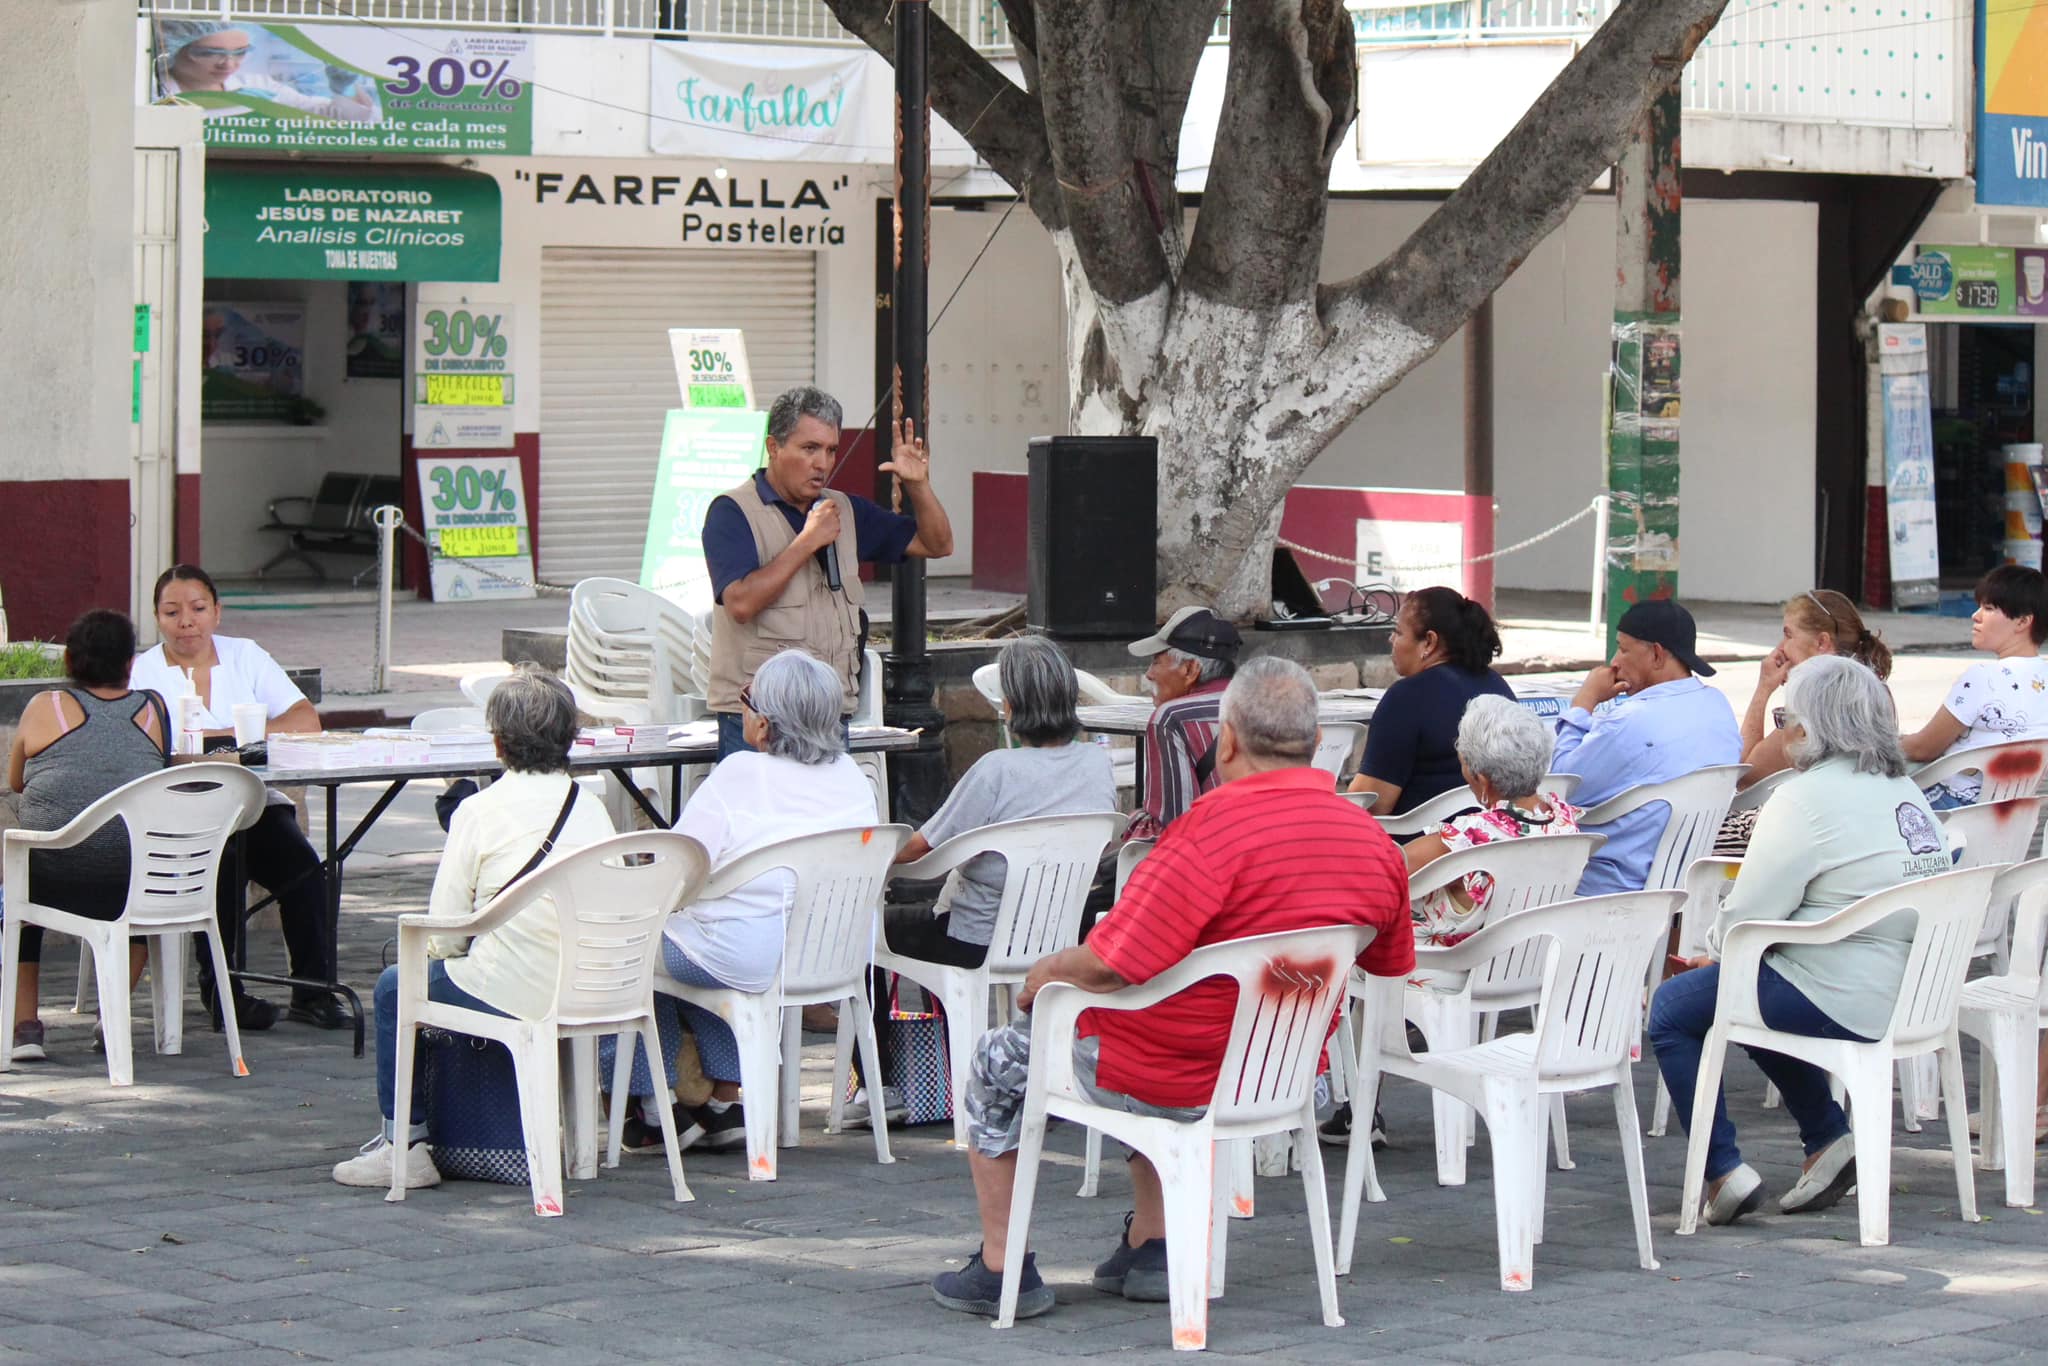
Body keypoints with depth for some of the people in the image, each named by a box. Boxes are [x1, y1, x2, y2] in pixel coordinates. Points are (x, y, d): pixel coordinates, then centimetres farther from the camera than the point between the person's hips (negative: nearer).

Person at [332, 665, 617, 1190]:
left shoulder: (480, 811, -8)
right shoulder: (592, 809, 6)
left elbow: (443, 935, -8)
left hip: (508, 998, -6)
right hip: (587, 995, 6)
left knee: (395, 987, 20)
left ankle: (404, 1142, 21)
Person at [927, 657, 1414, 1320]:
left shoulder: (1217, 824, -27)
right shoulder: (1377, 844, -6)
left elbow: (1112, 965, -26)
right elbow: (1393, 965, 11)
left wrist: (1043, 975, -6)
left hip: (1174, 1079, -7)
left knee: (996, 1063, 19)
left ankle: (1002, 1268, 21)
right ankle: (1153, 1246, 33)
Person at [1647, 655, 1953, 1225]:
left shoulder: (1807, 800, -15)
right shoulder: (1905, 791, 11)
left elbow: (1749, 914, -15)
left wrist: (1714, 952, 9)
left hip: (1844, 1006, -9)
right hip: (1909, 999, 9)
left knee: (1671, 1009, 9)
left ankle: (1725, 1172, 6)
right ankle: (1829, 1139, 23)